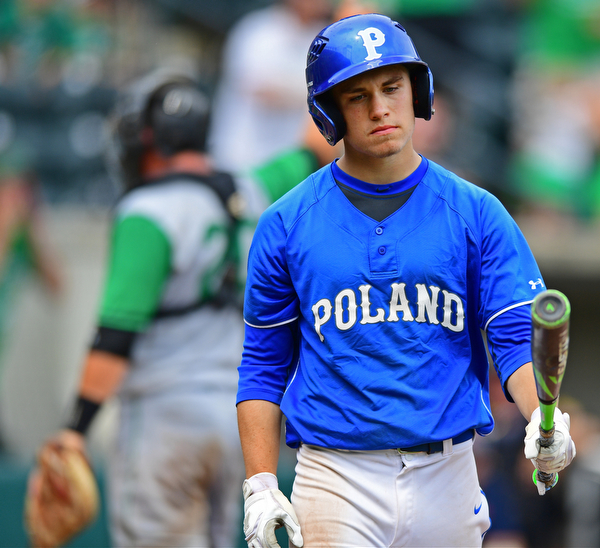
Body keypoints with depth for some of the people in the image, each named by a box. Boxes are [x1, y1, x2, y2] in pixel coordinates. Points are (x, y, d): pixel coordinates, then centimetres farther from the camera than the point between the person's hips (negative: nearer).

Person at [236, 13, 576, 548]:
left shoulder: (478, 214, 4)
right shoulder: (287, 224, 3)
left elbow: (519, 333, -4)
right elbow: (263, 365, 8)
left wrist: (543, 416, -25)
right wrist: (260, 484, -2)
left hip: (447, 477, 1)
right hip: (336, 478, -1)